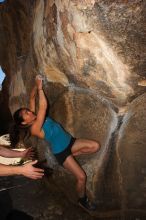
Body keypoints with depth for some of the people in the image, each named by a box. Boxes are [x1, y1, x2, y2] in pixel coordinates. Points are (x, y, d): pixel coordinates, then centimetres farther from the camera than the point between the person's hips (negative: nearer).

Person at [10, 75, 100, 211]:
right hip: (61, 152, -8)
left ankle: (72, 155, 16)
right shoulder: (34, 128, -26)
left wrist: (36, 85, -9)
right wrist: (40, 88, -26)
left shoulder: (34, 118, -3)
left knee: (96, 146, -5)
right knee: (81, 177, -7)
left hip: (69, 141, 8)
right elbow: (43, 106, -34)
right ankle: (82, 200, 22)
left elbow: (32, 98, 4)